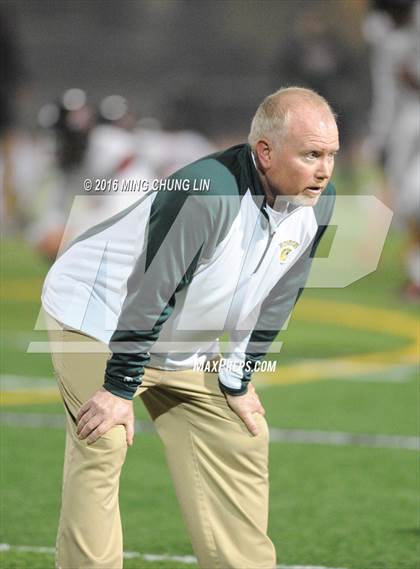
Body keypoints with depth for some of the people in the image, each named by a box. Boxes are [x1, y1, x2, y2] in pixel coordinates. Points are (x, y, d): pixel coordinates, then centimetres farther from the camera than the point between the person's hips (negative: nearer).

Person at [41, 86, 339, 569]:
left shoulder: (318, 202, -10)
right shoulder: (209, 194, -35)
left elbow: (274, 301, 3)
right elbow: (151, 295, -30)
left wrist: (238, 380, 6)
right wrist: (119, 390, -25)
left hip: (187, 346, 8)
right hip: (98, 319, -8)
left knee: (241, 443, 6)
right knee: (100, 454, -17)